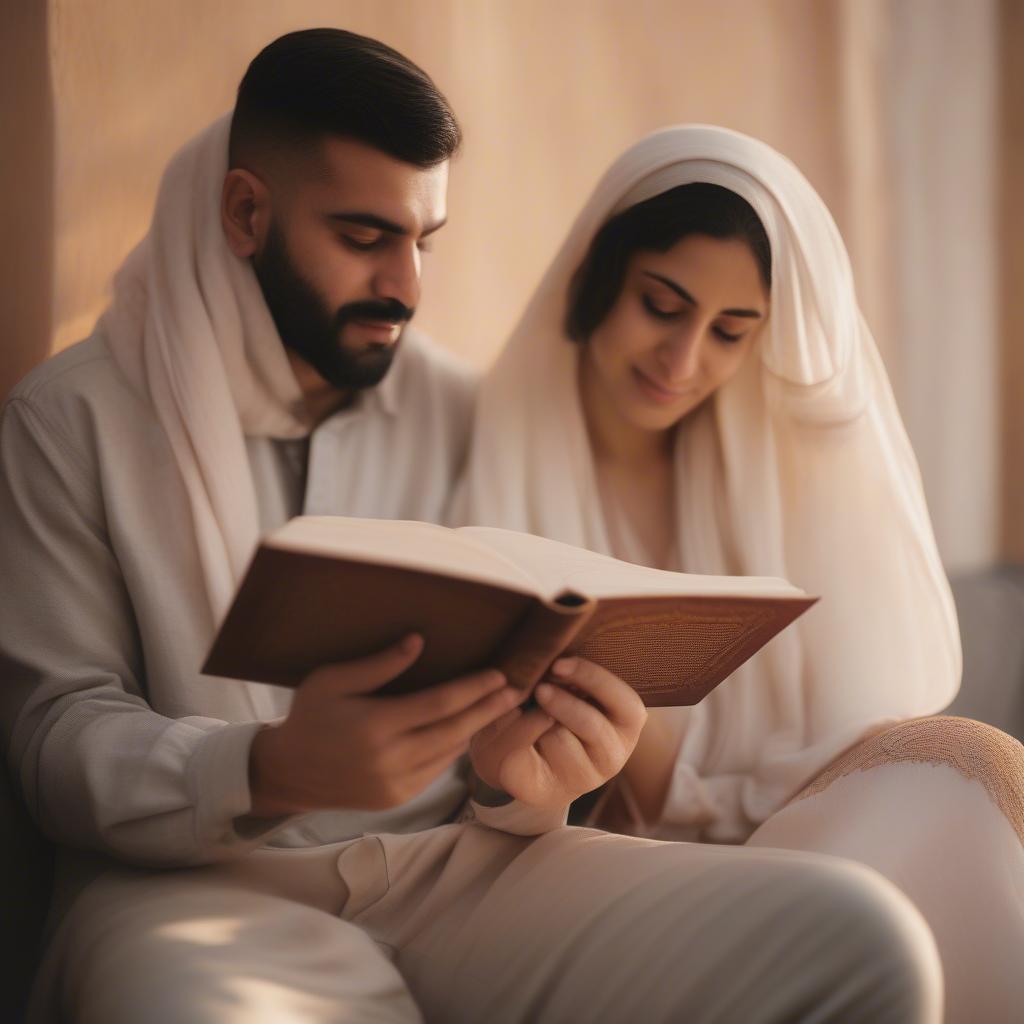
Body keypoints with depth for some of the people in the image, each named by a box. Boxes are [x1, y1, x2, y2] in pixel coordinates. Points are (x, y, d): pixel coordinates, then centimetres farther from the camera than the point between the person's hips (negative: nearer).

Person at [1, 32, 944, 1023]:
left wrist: (520, 774, -14)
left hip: (459, 862, 4)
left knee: (861, 939, -21)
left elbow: (493, 703, 13)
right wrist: (270, 771, -27)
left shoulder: (460, 413, 11)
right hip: (202, 883, -3)